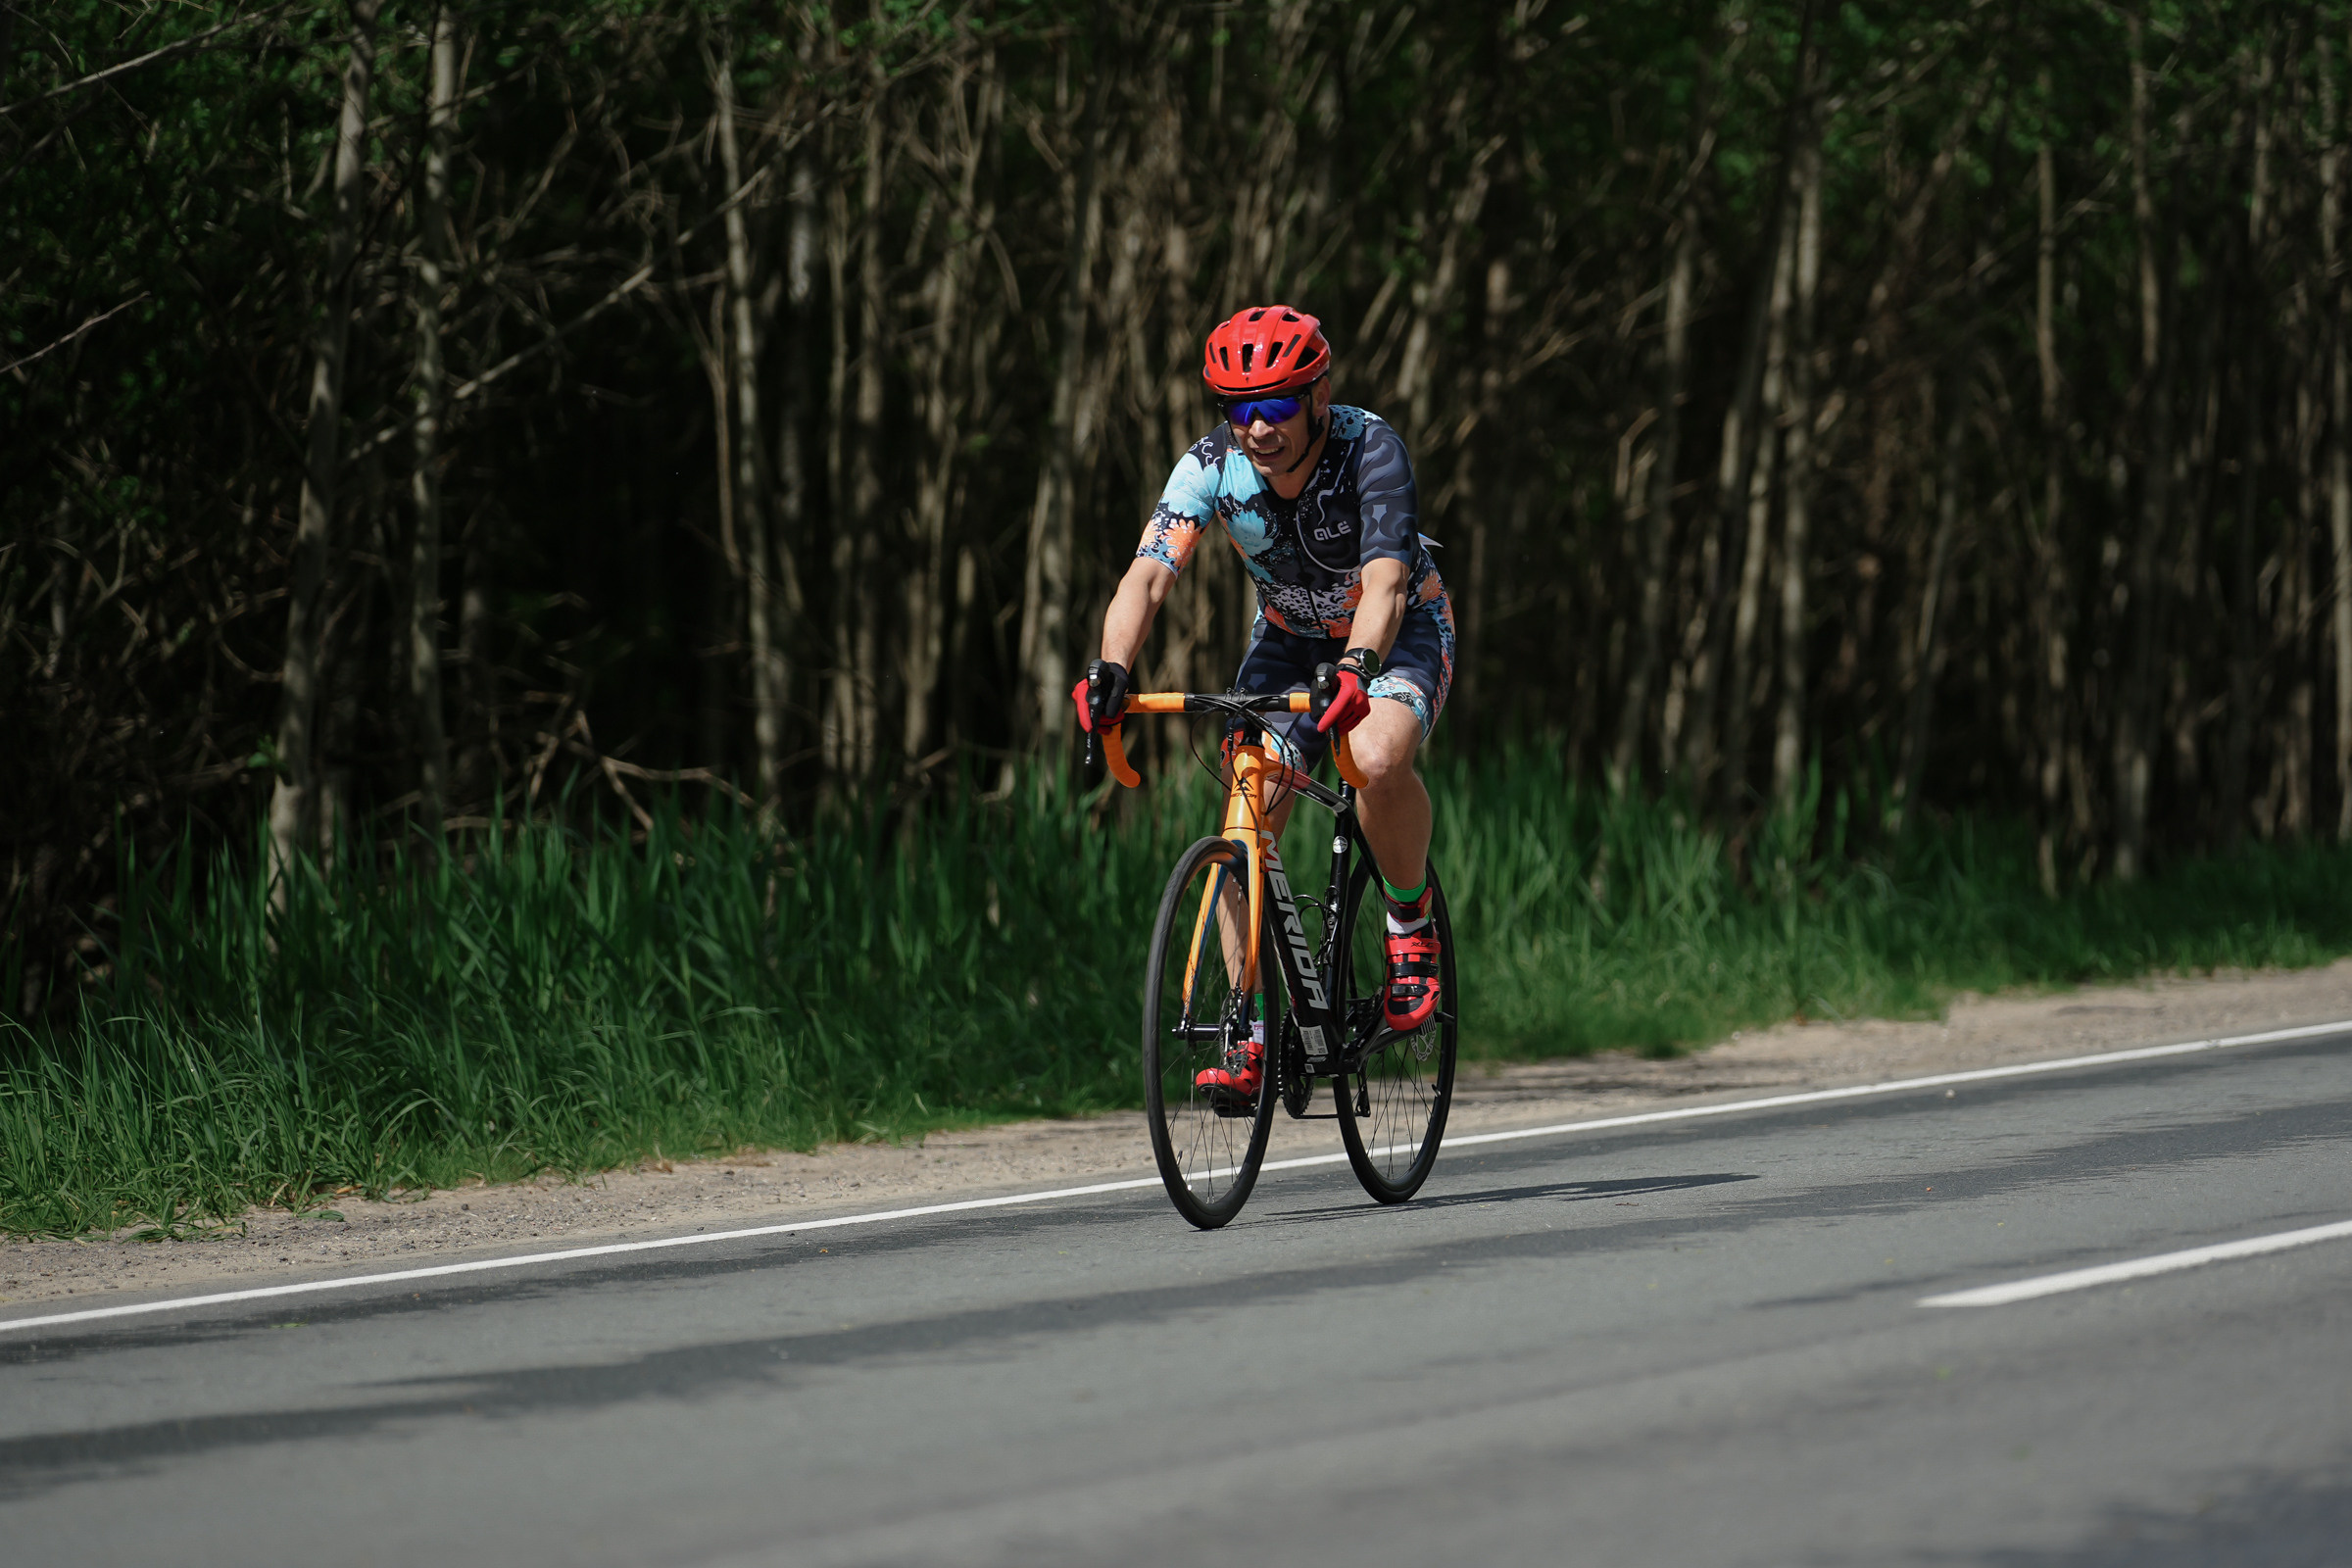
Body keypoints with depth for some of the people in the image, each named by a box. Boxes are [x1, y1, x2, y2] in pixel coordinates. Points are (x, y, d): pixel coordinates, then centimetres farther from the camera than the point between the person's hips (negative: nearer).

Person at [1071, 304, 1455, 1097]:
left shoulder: (1370, 449, -30)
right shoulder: (1212, 465, -21)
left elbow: (1384, 584, -43)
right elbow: (1148, 575, -32)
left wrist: (1355, 669, -62)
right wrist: (1111, 669, -51)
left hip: (1402, 630, -4)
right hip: (1290, 636, 4)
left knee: (1378, 756, -35)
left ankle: (1411, 927, -10)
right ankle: (1252, 1035, -3)